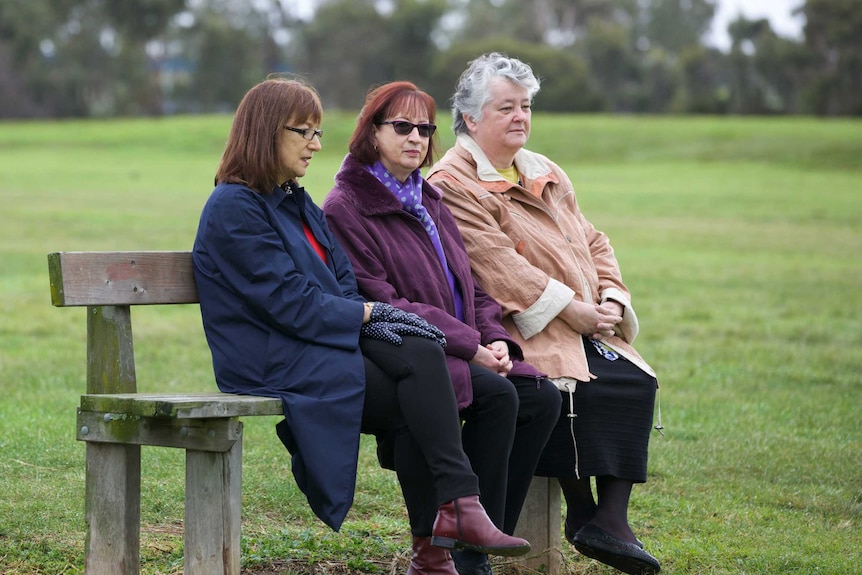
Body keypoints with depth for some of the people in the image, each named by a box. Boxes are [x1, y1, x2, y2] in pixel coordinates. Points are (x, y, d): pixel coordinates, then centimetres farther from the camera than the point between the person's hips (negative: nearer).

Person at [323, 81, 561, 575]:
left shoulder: (430, 202, 21)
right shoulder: (347, 209, -5)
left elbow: (471, 288, 20)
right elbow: (379, 303, -14)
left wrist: (495, 340, -2)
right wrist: (468, 345, -18)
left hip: (467, 351, 8)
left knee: (542, 397, -13)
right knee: (496, 396, -28)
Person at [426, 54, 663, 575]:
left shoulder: (547, 175, 22)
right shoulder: (453, 184, -5)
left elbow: (592, 242, 20)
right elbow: (497, 263, -15)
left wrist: (611, 299, -1)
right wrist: (568, 308, -19)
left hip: (586, 326, 7)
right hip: (515, 329, -7)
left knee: (637, 381, -17)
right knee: (573, 387, -31)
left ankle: (613, 522, -19)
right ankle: (581, 513, -15)